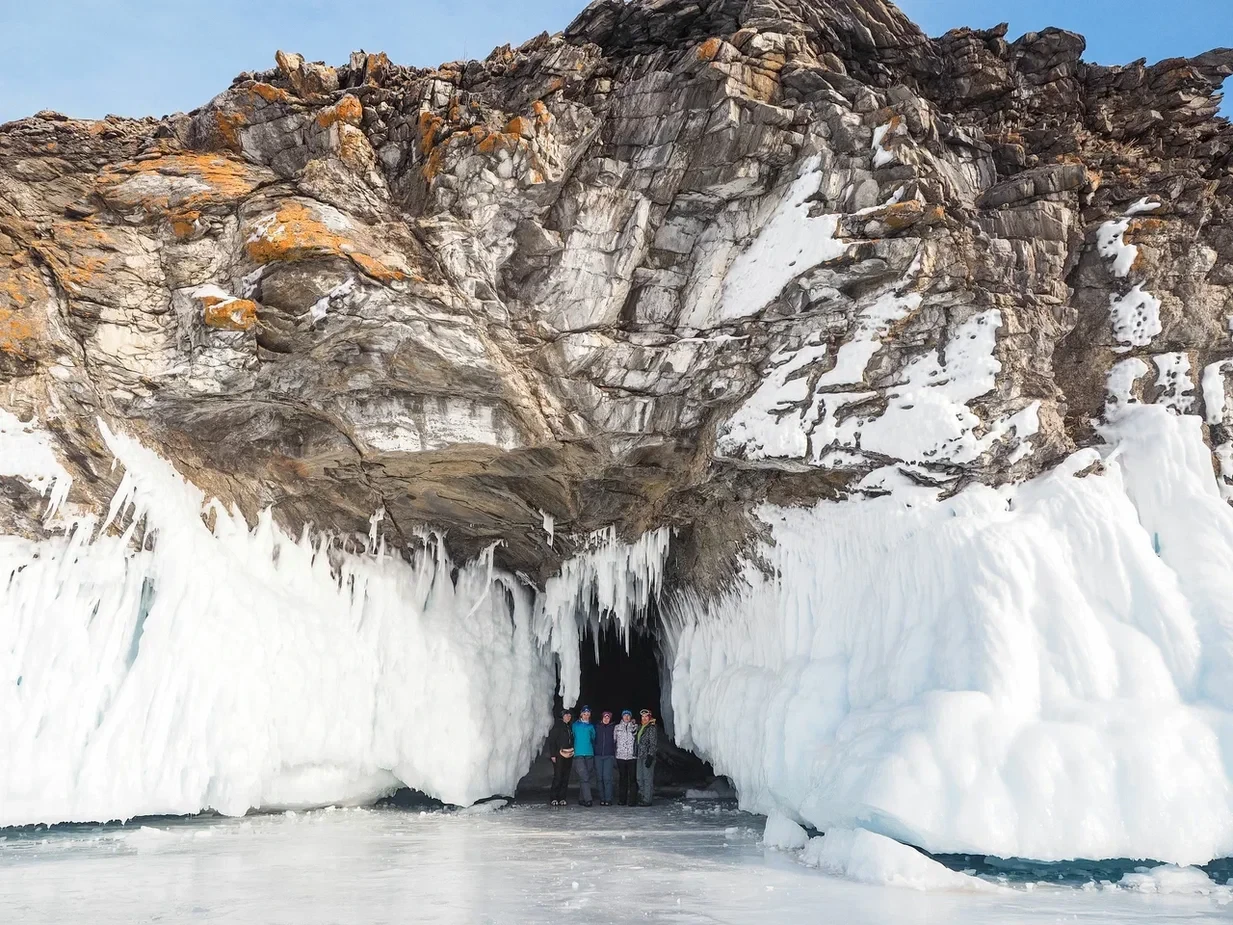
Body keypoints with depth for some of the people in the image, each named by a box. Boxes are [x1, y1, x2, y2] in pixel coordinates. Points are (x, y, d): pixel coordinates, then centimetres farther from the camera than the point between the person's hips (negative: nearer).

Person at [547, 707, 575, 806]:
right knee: (558, 777, -9)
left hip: (569, 755, 6)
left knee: (565, 778, 4)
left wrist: (573, 752, 8)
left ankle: (562, 798, 8)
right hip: (559, 755, -6)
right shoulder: (557, 726, -1)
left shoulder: (570, 727, 16)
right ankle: (553, 799, -3)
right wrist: (553, 754, -11)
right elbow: (551, 741, -5)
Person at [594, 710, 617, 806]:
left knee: (607, 777, -9)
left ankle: (608, 799, -6)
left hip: (609, 756, -2)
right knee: (600, 778, 2)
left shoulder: (613, 728, 5)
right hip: (598, 755, 2)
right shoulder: (597, 727, 9)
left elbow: (615, 742, 7)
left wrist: (615, 755, 1)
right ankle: (602, 799, 9)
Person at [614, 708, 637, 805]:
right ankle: (622, 799, 15)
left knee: (632, 778, -4)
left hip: (632, 756, -2)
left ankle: (632, 800, 0)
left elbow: (638, 739, 6)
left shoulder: (635, 726, 6)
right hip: (620, 756, 2)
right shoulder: (617, 727, 10)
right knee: (622, 778, 8)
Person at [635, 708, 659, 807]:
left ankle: (647, 800, -2)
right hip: (640, 756, 8)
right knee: (640, 778, 11)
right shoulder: (640, 728, 16)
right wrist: (635, 754, 17)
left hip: (648, 756, -8)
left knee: (647, 778, -6)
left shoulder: (652, 728, -8)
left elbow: (653, 744, -13)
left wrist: (650, 756, -19)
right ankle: (641, 798, 18)